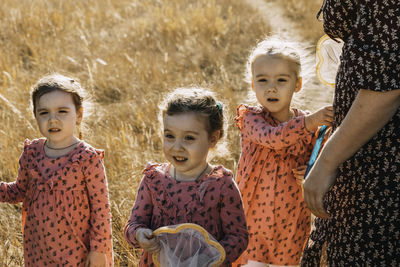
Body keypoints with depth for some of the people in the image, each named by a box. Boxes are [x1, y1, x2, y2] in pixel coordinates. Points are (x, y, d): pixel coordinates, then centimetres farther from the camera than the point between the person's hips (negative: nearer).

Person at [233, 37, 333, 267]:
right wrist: (309, 121, -39)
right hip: (254, 214, -2)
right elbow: (271, 137, -30)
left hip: (291, 216, 3)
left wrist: (309, 172, -14)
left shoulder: (309, 125, -1)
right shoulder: (250, 118, -10)